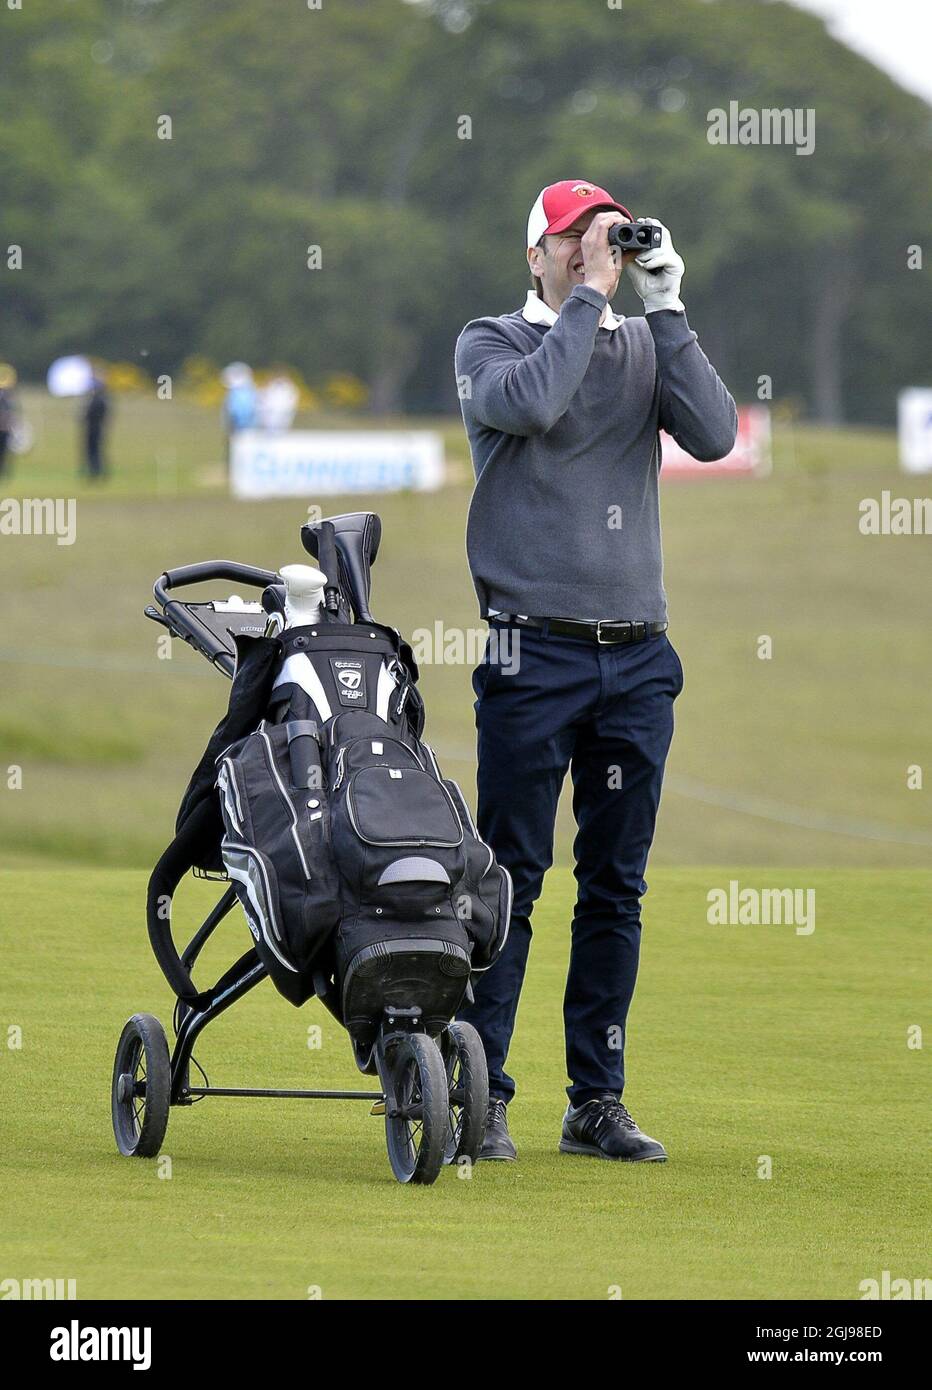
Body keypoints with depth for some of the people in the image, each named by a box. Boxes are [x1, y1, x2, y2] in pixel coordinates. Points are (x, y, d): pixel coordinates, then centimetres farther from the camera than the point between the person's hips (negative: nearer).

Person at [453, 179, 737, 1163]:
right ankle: (480, 1095, -3)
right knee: (511, 877, -6)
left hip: (637, 657, 4)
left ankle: (597, 1100, 12)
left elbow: (713, 435, -3)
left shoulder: (645, 349, 13)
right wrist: (592, 295, -11)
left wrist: (666, 309, -6)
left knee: (616, 886, 6)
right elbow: (528, 401, -19)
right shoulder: (492, 343, 4)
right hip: (534, 650, -4)